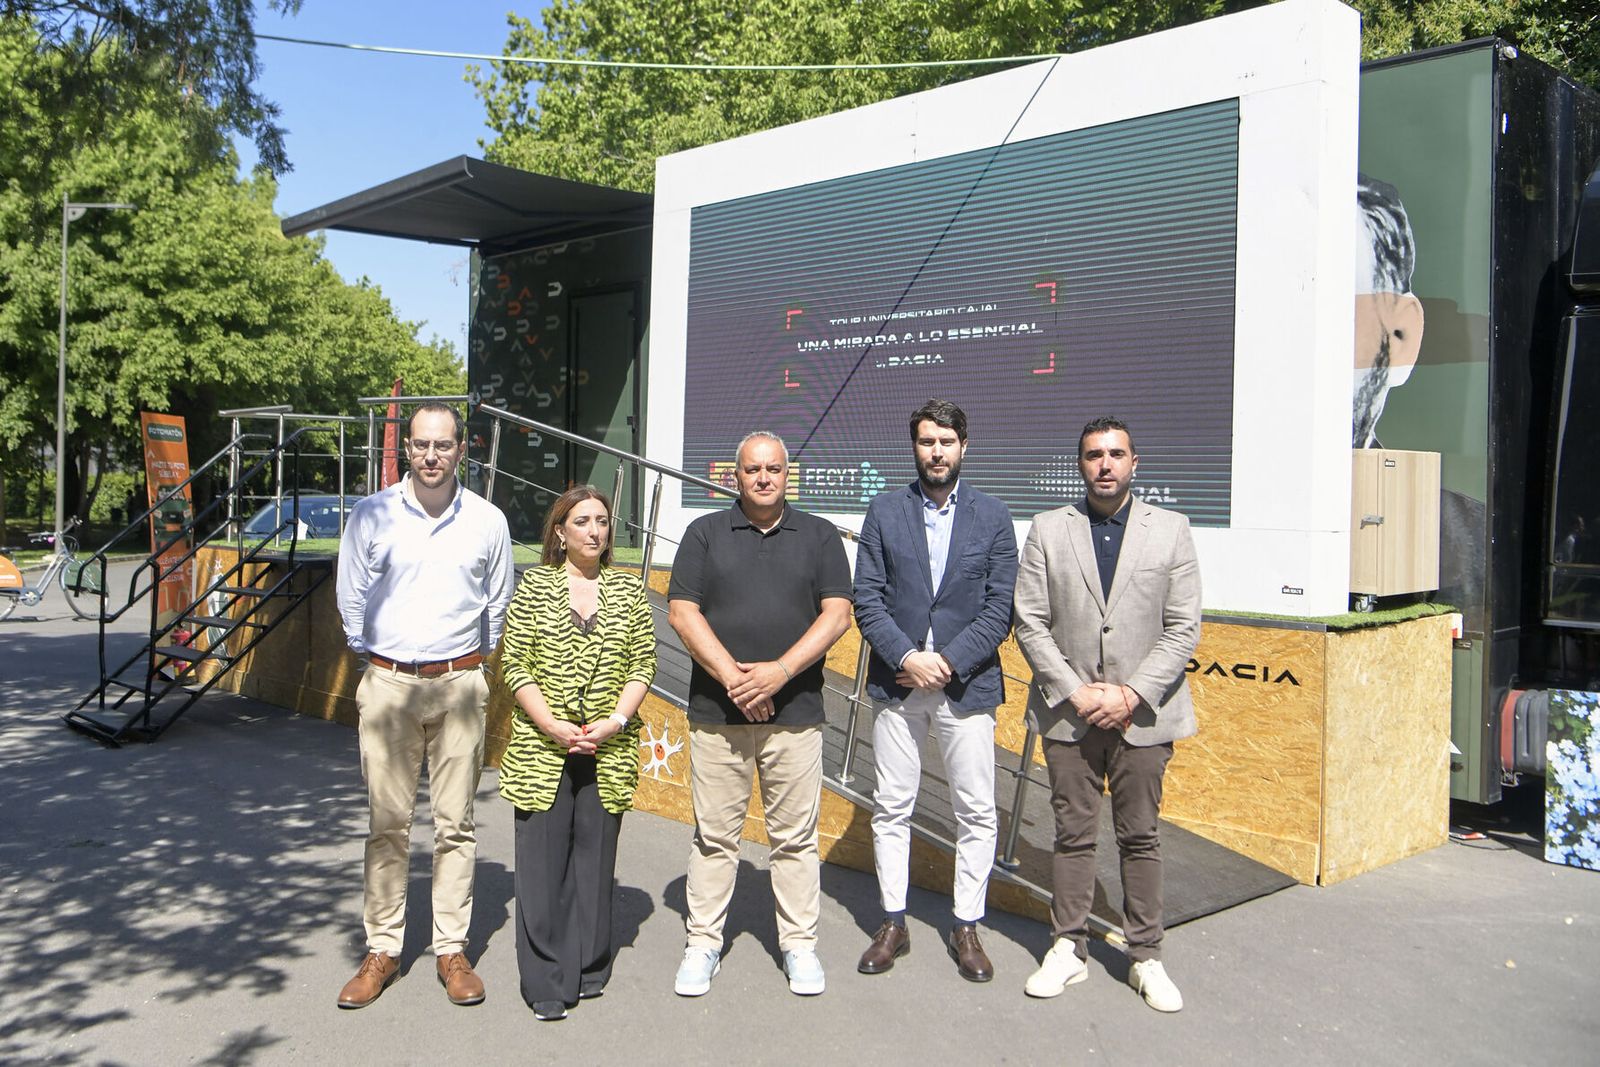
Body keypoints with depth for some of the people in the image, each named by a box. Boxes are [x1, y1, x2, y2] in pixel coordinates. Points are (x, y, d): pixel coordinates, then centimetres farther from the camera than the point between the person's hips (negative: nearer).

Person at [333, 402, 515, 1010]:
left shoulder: (487, 521, 3)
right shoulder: (372, 516, 0)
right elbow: (352, 601, 9)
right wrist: (374, 662, 13)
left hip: (459, 685, 1)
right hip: (388, 685, 0)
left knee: (455, 824, 5)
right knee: (387, 824, 4)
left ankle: (452, 950, 15)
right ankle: (382, 950, 16)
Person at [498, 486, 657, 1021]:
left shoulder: (628, 588, 7)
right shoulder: (534, 585, 2)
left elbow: (644, 665, 5)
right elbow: (514, 665, -2)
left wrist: (614, 722, -9)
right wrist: (552, 726, -12)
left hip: (608, 751, 2)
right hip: (542, 750, -1)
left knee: (594, 855, 8)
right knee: (543, 860, 0)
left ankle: (589, 968, 22)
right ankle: (546, 982, 11)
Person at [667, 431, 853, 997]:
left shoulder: (819, 536, 8)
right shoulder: (705, 533, 7)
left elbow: (836, 614, -1)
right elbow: (681, 612, -1)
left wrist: (780, 671, -13)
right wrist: (733, 678, -11)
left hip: (795, 712, 0)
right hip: (716, 712, 0)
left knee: (795, 836, 6)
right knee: (714, 835, 7)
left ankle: (799, 944, 19)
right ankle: (703, 943, 19)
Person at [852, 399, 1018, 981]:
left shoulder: (992, 516, 3)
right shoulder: (885, 511, 4)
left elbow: (999, 609, -2)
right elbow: (867, 599, -1)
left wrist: (948, 662, -13)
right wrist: (907, 657, -14)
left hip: (967, 685, 0)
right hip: (896, 682, 1)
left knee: (976, 812, 5)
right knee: (891, 808, 7)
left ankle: (966, 927, 19)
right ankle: (893, 923, 21)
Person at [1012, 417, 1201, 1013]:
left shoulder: (1170, 530, 2)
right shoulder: (1049, 530, 2)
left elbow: (1183, 628, -2)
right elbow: (1030, 623, -1)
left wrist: (1132, 694, -11)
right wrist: (1076, 692, -10)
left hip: (1143, 713, 0)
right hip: (1068, 711, 0)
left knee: (1140, 838, 8)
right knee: (1073, 835, 8)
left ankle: (1145, 958, 21)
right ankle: (1069, 950, 21)